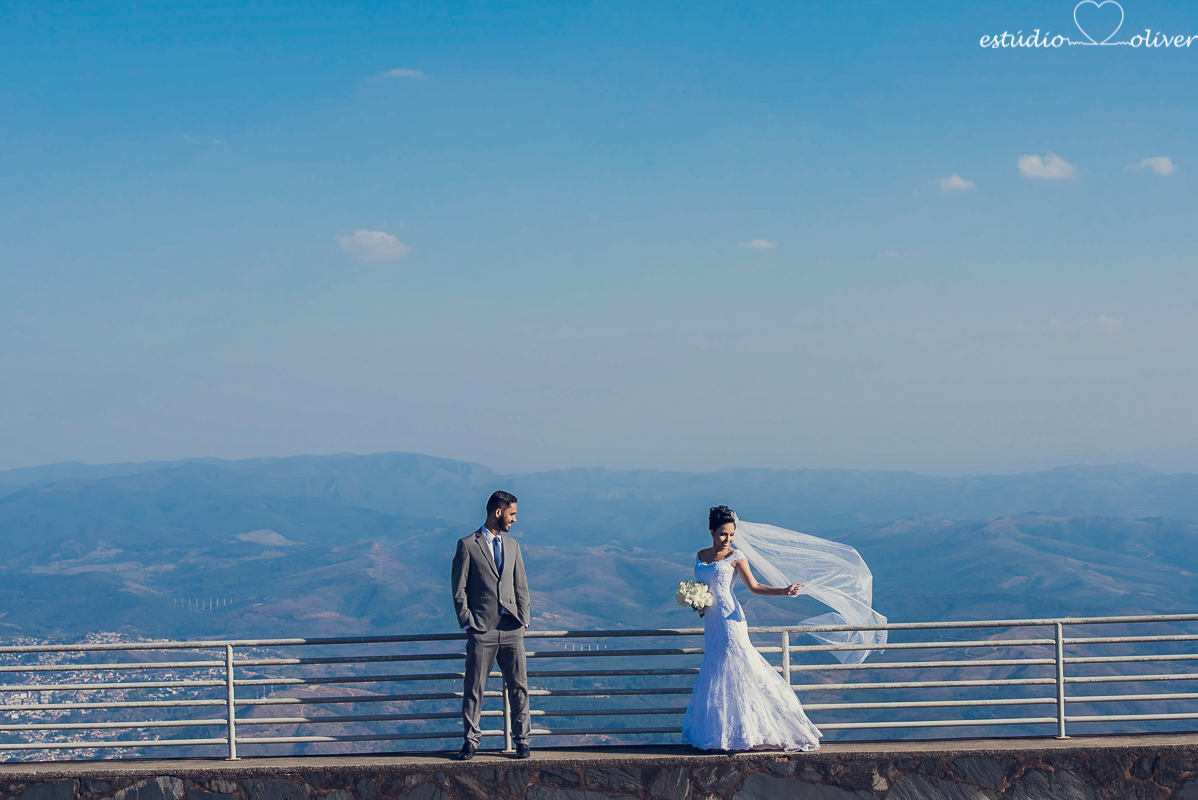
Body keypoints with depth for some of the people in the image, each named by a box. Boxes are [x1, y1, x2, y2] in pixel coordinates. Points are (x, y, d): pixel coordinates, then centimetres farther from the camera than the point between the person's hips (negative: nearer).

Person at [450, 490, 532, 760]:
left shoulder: (512, 545, 16)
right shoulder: (467, 545, 1)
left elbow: (521, 586, 16)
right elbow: (459, 589, -1)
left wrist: (523, 619, 6)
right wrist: (468, 623, -7)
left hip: (512, 630, 4)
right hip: (482, 630, -4)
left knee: (519, 687, 3)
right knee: (473, 688, -1)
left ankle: (522, 740, 10)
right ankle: (470, 741, 9)